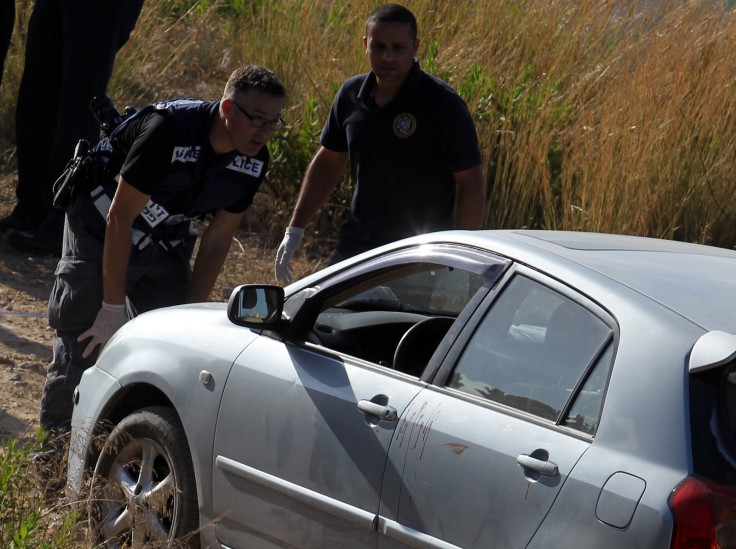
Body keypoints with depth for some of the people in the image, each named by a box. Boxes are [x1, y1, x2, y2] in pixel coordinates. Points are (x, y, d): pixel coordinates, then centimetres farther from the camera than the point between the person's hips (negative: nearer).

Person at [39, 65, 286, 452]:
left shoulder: (253, 162, -13)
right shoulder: (169, 130, -33)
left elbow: (217, 240, -2)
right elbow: (119, 219, -27)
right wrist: (113, 308, -24)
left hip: (165, 243, 6)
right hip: (101, 232, -6)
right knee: (84, 345, -9)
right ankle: (57, 442, 5)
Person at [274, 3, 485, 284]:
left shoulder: (443, 104, -12)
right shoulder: (351, 95, 4)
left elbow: (472, 185, -10)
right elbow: (327, 163, 17)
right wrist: (295, 229, 15)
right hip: (356, 246, 5)